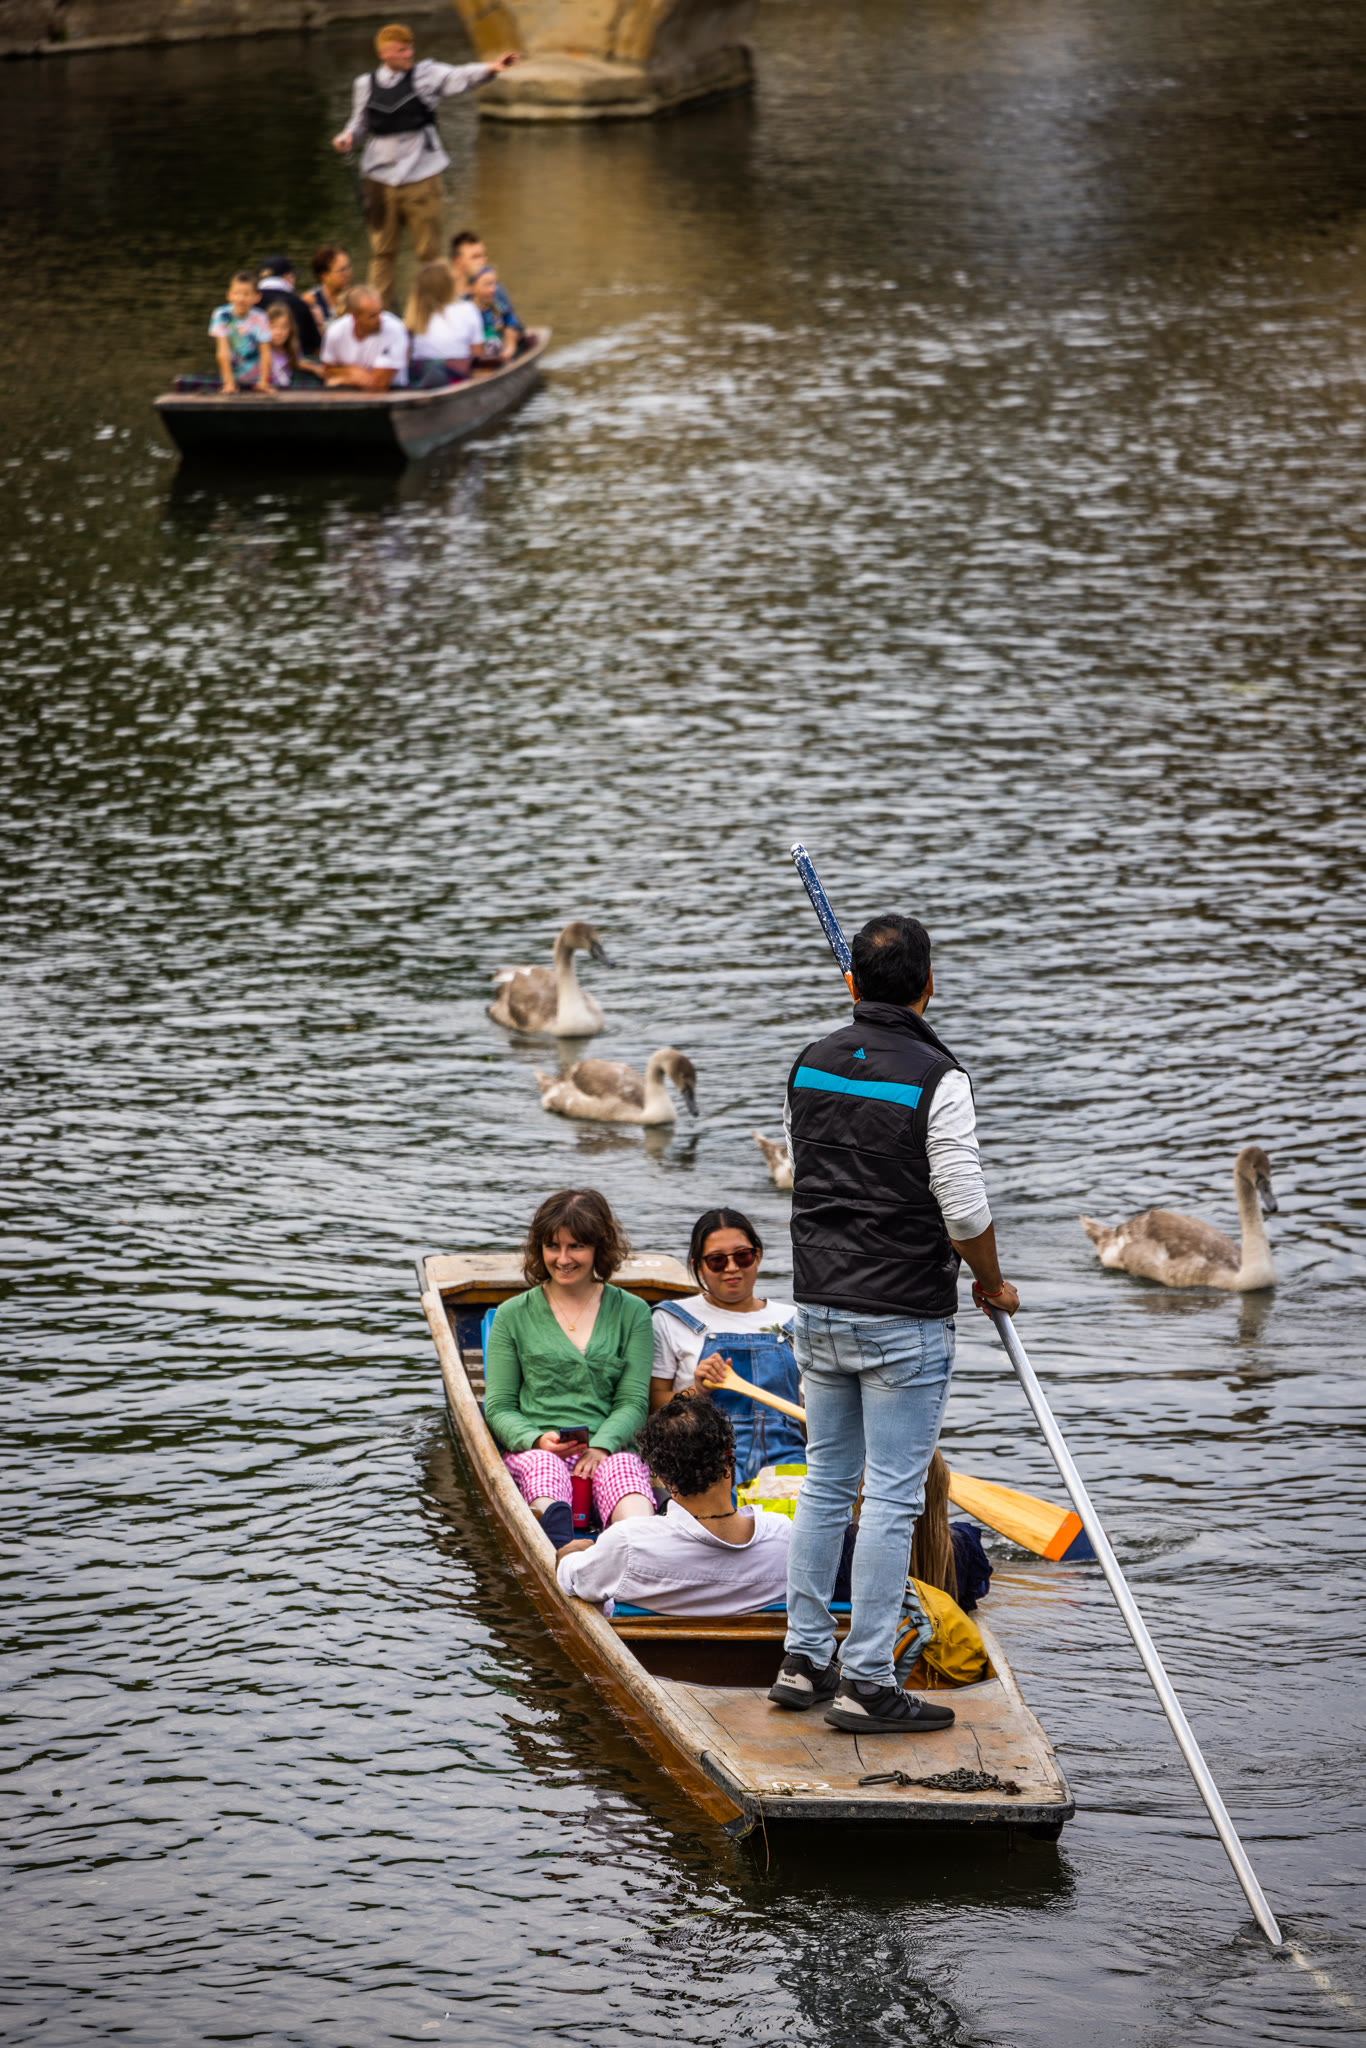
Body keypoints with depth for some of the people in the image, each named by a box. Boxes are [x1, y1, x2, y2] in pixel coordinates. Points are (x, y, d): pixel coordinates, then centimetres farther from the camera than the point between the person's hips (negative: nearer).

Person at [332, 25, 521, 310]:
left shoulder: (425, 75, -3)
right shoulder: (365, 85, 4)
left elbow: (458, 78, -19)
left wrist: (490, 69, -36)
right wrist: (348, 137, -4)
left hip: (421, 177, -2)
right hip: (380, 178, 2)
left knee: (430, 250, 3)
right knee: (382, 251, 9)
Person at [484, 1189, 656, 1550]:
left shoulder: (631, 1313, 16)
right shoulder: (514, 1315, 16)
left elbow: (633, 1401, 8)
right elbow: (498, 1408, 12)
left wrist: (601, 1445, -13)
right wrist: (536, 1439, -11)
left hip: (609, 1450, 0)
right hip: (533, 1449, 0)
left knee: (622, 1469, -38)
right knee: (545, 1467, -39)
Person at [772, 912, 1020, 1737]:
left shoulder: (810, 1065, 4)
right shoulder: (937, 1079, -16)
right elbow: (965, 1209, -16)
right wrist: (992, 1282, 2)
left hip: (820, 1305, 6)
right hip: (905, 1317, -6)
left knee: (827, 1483, 16)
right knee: (892, 1497, -2)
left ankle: (806, 1658, 21)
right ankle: (867, 1683, -2)